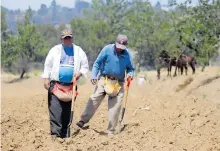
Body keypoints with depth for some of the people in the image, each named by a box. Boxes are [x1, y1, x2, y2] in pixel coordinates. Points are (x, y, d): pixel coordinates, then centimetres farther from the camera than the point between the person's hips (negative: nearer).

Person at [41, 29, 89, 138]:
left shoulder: (78, 51, 11)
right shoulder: (55, 50, 7)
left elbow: (85, 66, 14)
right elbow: (48, 65, 6)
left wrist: (80, 73, -6)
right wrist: (46, 78, -5)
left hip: (71, 85, 2)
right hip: (56, 84, -2)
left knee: (67, 111, 6)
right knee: (55, 109, -13)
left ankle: (65, 134, 13)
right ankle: (55, 133, -16)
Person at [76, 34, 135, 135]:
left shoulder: (127, 55, 3)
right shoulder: (107, 49, -4)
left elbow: (130, 68, 14)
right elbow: (97, 63, 0)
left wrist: (130, 74, -10)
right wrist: (94, 76, -12)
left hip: (118, 83, 2)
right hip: (104, 80, -1)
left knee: (115, 106, -2)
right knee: (94, 99, -15)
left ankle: (111, 131, 5)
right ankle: (83, 120, -13)